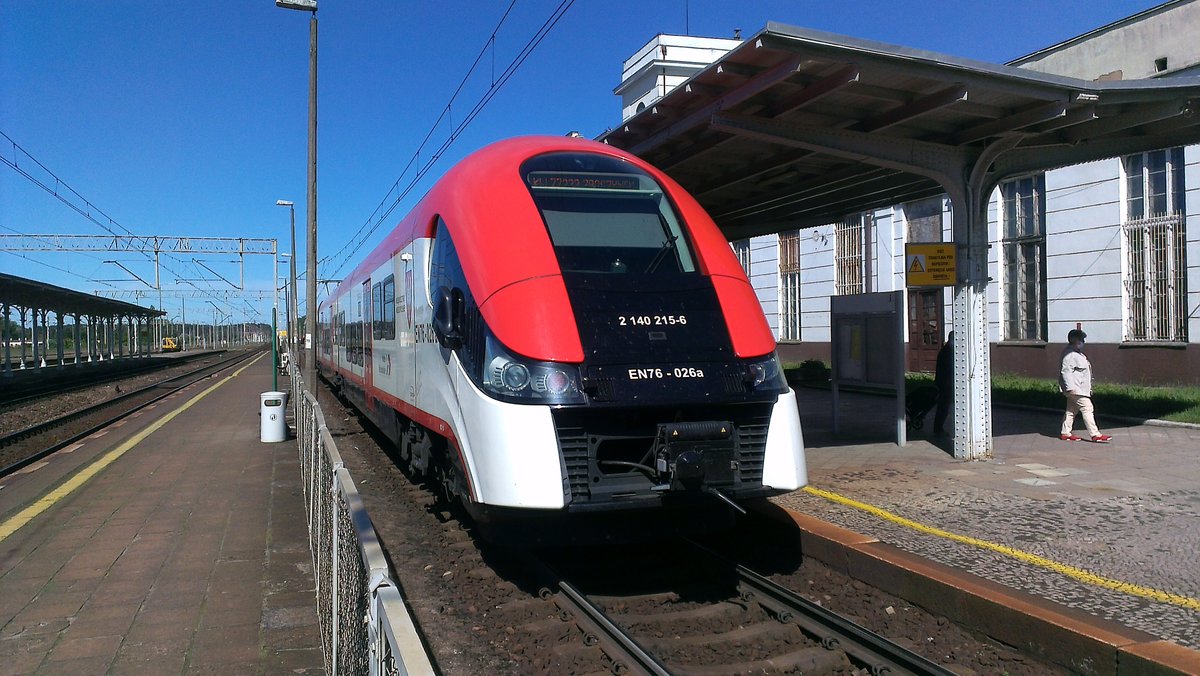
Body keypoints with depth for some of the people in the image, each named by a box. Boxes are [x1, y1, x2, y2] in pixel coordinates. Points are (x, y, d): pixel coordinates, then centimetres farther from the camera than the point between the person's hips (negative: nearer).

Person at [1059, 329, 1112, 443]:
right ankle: (1095, 435, -8)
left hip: (1078, 389, 11)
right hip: (1076, 390, -11)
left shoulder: (1075, 353, 16)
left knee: (1071, 410, 13)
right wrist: (1070, 388, -29)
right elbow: (1066, 371, -25)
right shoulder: (1070, 354, -18)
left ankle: (1066, 433, 18)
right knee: (1087, 409, -10)